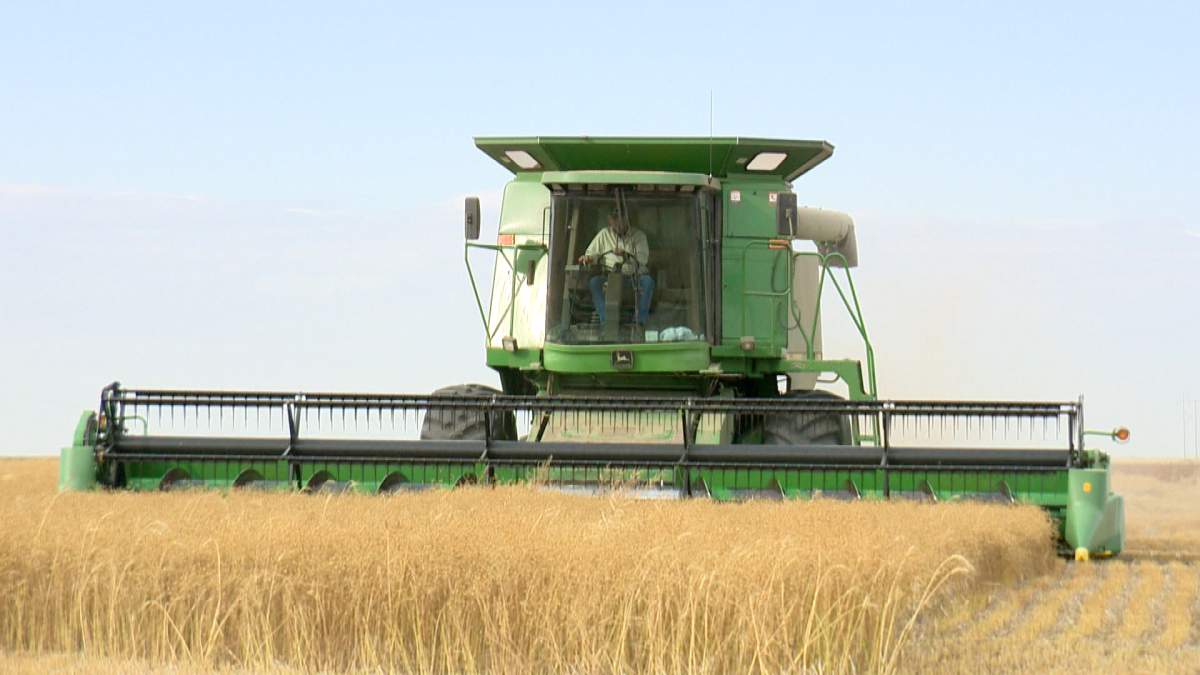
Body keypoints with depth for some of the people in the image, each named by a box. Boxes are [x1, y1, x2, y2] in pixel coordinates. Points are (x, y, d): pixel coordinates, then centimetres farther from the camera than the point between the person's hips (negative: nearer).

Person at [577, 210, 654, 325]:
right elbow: (592, 253, 11)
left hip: (634, 274, -1)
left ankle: (640, 319, -30)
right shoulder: (604, 234, 12)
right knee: (593, 281, -29)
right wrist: (587, 258, -14)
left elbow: (643, 258, -6)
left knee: (647, 281, -33)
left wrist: (626, 255, -22)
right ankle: (605, 319, -34)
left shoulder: (638, 235, 6)